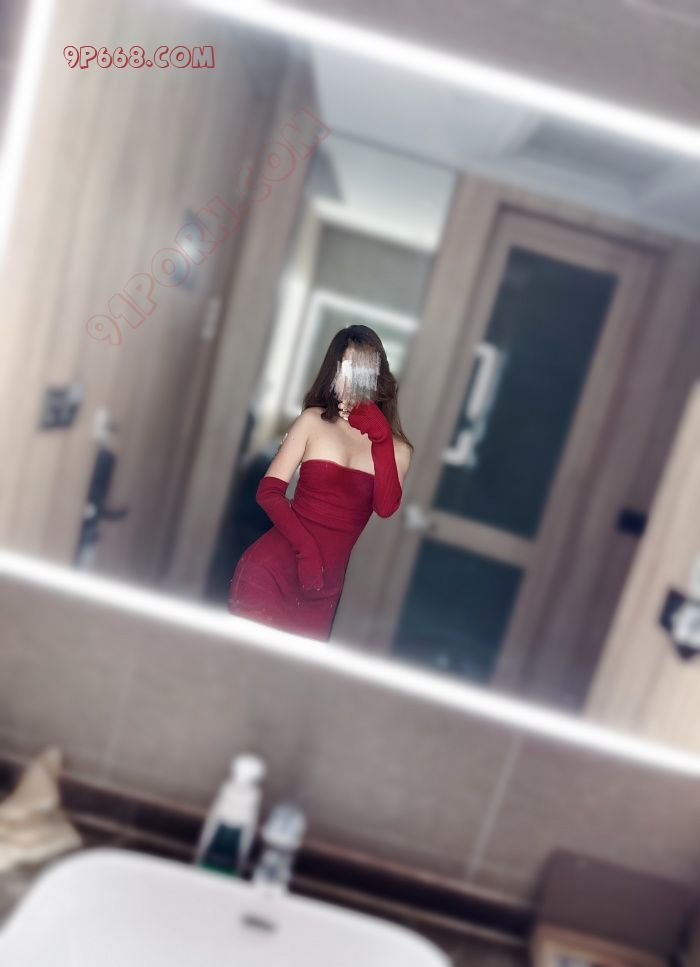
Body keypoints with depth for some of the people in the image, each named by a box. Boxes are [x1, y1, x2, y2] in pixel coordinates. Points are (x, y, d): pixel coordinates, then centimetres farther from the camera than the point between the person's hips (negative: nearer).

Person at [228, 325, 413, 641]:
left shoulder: (396, 447, 4)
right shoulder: (313, 420, 1)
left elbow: (386, 508, -13)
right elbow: (268, 491, -5)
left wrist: (381, 439, -19)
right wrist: (306, 546, -18)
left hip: (326, 587, 2)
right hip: (272, 568, -2)